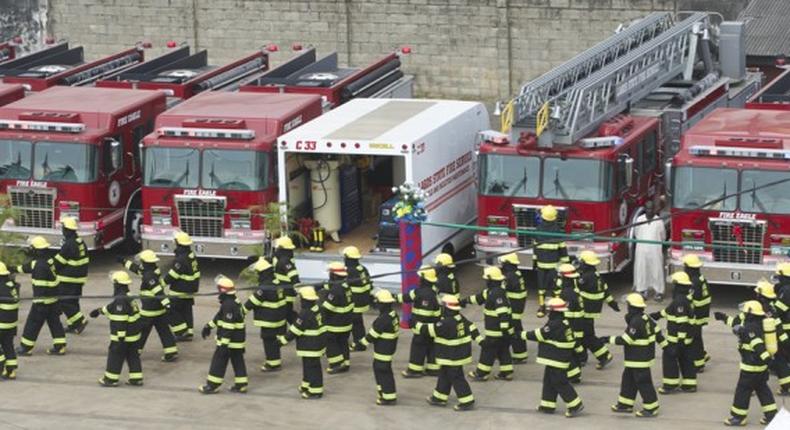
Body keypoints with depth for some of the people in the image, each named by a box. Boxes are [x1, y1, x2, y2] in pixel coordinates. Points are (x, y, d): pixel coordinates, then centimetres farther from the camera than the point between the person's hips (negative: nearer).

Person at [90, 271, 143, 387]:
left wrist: (120, 335, -25)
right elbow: (111, 308, 26)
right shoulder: (127, 297, 10)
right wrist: (99, 310, 37)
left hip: (122, 335, -9)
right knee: (133, 356, 13)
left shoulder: (120, 300, -22)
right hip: (133, 334, 9)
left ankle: (111, 379, 11)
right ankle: (136, 378, 15)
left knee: (115, 355, 3)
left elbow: (121, 319, -26)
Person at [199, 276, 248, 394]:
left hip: (229, 340, -9)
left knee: (219, 360, 0)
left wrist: (224, 343, -27)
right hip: (238, 339, 9)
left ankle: (213, 385, 7)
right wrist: (209, 326, 31)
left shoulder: (228, 305, -23)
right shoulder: (234, 302, 10)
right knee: (237, 361, 13)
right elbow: (220, 316, 23)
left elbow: (228, 326, -27)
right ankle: (241, 385, 16)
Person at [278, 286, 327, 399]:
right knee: (308, 365, 22)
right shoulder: (317, 309, 5)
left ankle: (315, 391, 4)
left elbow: (295, 330, -19)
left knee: (312, 366, -2)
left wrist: (283, 340, -10)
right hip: (319, 342, 9)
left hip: (310, 347, -9)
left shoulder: (305, 314, -23)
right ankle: (307, 385, 34)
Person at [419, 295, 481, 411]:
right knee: (445, 375, 20)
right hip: (461, 353, 10)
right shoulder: (461, 319, 3)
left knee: (456, 378, -2)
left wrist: (417, 326, -6)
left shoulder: (446, 323, -24)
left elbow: (430, 330, -20)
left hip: (452, 357, -10)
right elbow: (471, 328, 10)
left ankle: (467, 402, 1)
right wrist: (480, 340, 18)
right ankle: (439, 398, 31)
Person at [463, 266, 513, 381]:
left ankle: (481, 373, 12)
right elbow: (481, 297, 25)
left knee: (488, 350, 3)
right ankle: (506, 373, 21)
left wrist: (504, 328, -32)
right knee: (503, 350, 16)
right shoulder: (492, 291, 8)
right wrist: (466, 300, 36)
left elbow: (503, 312, -30)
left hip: (496, 331, -9)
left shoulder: (497, 294, -24)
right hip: (503, 329, 9)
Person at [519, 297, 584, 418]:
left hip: (557, 361, -10)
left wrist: (523, 335, -7)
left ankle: (575, 405, -1)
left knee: (560, 383, -4)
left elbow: (539, 335, -18)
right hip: (555, 360, 10)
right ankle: (548, 405, 24)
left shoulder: (554, 325, -23)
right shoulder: (564, 323, 8)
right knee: (549, 381, 17)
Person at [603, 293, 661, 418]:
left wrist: (609, 339, -17)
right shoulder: (646, 318, 6)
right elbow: (657, 332, 13)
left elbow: (626, 339, -24)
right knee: (628, 379, 18)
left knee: (643, 382, -1)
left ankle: (651, 408, 6)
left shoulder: (636, 322, -24)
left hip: (639, 360, -10)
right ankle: (625, 404, 27)